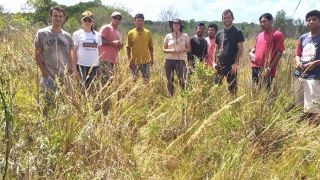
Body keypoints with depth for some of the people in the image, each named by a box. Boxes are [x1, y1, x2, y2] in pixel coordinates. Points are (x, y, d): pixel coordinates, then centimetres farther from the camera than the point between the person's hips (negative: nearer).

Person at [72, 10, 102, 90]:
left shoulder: (97, 34, 9)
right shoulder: (77, 34, 1)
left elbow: (100, 51, 12)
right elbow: (74, 52, 1)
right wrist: (74, 66, -5)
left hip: (94, 65, 3)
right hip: (82, 65, -3)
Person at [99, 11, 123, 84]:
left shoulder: (118, 33, 24)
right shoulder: (106, 28, -1)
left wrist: (120, 46, 8)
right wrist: (113, 42, -16)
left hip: (113, 60, 9)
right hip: (105, 59, -8)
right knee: (105, 79, -15)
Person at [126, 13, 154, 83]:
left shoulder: (148, 33, 4)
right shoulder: (131, 33, -1)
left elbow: (151, 47, 10)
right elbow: (128, 47, 0)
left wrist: (152, 58, 6)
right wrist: (129, 60, -6)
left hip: (146, 61, 1)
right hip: (134, 61, -1)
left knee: (146, 80, 5)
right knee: (134, 80, 4)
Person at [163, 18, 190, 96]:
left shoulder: (185, 36, 6)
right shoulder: (168, 36, 8)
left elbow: (188, 49, 7)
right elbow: (164, 49, 9)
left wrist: (182, 50, -13)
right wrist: (170, 51, -11)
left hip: (180, 60, -1)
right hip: (169, 60, 1)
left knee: (181, 79, -13)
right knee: (169, 80, 1)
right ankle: (170, 96, 12)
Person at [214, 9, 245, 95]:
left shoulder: (237, 33, -2)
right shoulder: (219, 33, 11)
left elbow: (240, 49, -6)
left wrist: (235, 63, -14)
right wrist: (214, 62, 5)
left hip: (231, 65, -4)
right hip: (219, 65, 4)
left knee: (232, 87, 3)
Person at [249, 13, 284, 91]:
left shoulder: (277, 34, -5)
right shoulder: (259, 35, 16)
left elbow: (279, 53, -10)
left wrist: (269, 68, -16)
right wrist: (251, 53, 4)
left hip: (266, 71, -7)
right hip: (255, 69, 7)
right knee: (255, 91, 11)